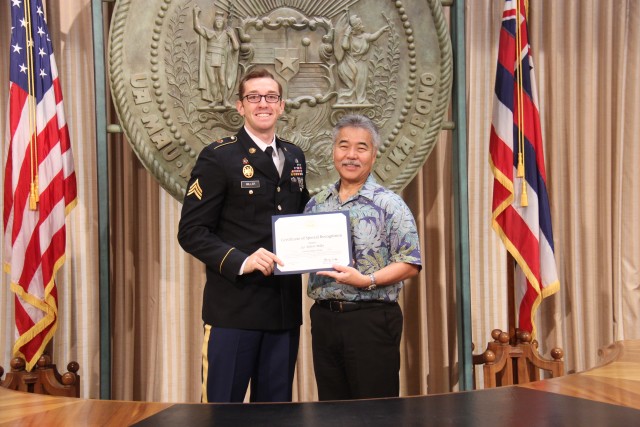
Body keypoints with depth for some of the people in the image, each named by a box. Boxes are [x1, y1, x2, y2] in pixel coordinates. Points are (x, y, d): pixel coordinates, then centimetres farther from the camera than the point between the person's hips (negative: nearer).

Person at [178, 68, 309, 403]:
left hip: (285, 308, 6)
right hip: (234, 309, -5)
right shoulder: (218, 158, -4)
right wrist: (240, 261, -22)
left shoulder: (294, 158, 14)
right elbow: (191, 231, -9)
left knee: (276, 407, 14)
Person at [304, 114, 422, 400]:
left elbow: (410, 264, -9)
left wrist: (367, 281, -22)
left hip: (371, 319, -5)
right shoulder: (316, 204, 11)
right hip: (324, 316, 5)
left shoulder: (389, 204, -5)